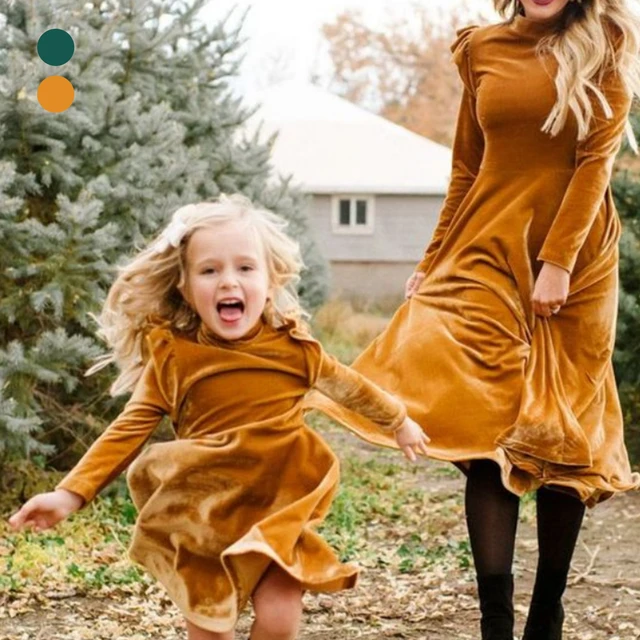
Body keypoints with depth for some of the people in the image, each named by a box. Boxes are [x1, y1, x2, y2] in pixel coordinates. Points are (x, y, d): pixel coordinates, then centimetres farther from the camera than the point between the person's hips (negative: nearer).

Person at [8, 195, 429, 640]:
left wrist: (398, 421, 28)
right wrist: (71, 493, -18)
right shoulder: (172, 356, -9)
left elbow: (347, 385, 13)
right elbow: (129, 430, -7)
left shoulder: (293, 347, -6)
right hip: (204, 518, 0)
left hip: (279, 512, 1)